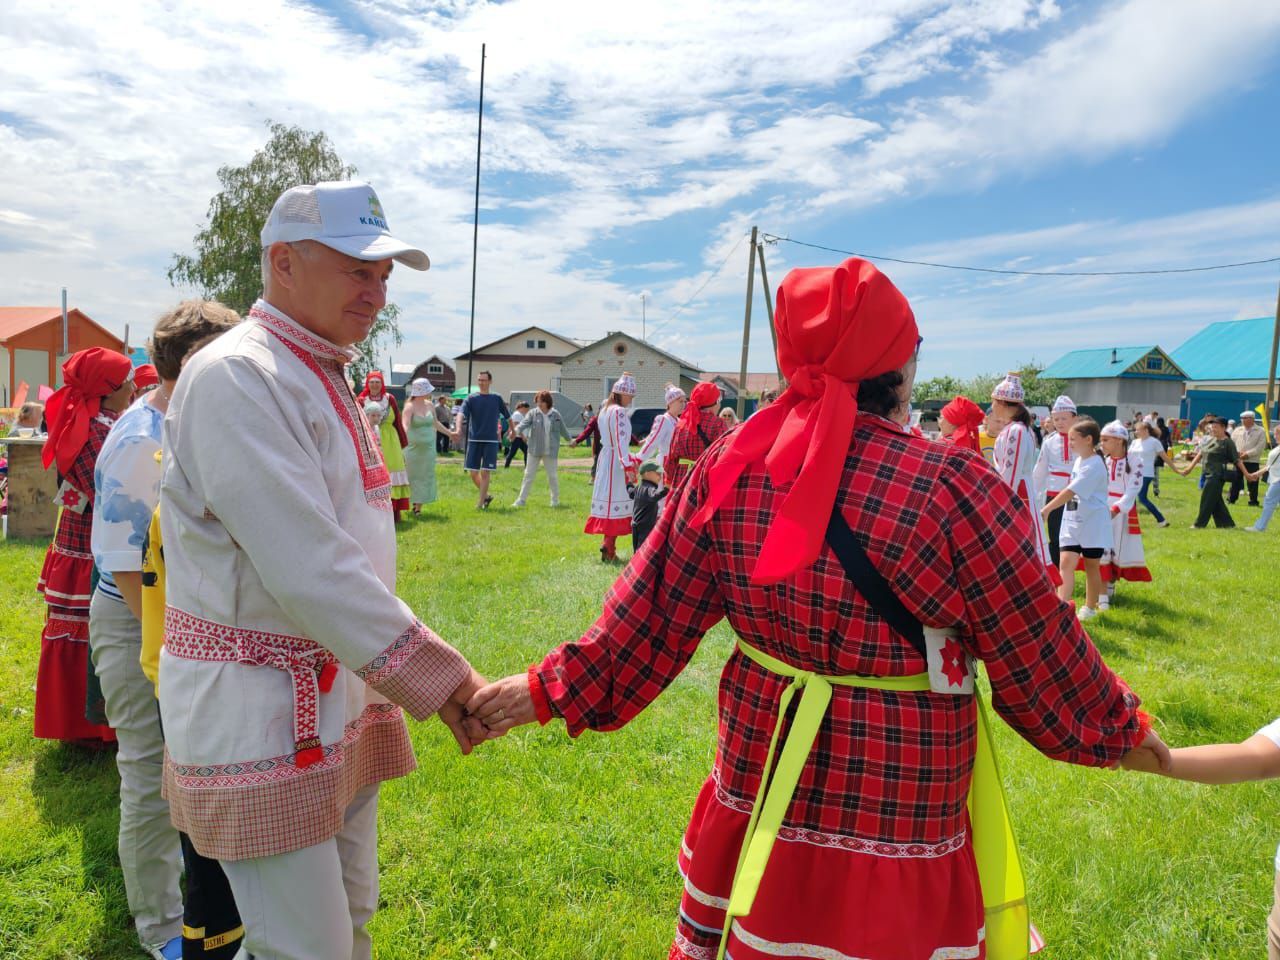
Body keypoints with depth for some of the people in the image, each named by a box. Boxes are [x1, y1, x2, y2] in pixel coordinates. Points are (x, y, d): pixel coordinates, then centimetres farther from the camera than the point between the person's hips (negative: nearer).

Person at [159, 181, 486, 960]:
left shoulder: (325, 378, 12)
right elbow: (304, 566, -26)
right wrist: (436, 676, -23)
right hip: (257, 713, -9)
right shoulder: (237, 377, -18)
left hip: (338, 701, 9)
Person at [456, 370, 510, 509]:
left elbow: (507, 416, 17)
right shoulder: (471, 399, 2)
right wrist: (459, 428, -32)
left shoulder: (497, 399, 5)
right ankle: (485, 496, 24)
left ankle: (480, 503, 1)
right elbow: (461, 413, -14)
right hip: (474, 440, 1)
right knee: (473, 472, 3)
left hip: (491, 441, -1)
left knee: (485, 472, -5)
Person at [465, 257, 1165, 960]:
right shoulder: (953, 486, -21)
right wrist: (1123, 730, 10)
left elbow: (647, 621, -4)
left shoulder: (728, 469, -10)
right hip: (902, 820, -3)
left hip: (758, 788, 4)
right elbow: (1041, 657, -9)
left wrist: (548, 691, 10)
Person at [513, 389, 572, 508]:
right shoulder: (533, 413, -3)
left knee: (553, 476, 7)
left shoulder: (556, 415, 0)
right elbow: (524, 423, -18)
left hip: (551, 451, 0)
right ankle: (522, 499, 7)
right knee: (528, 475, 2)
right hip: (534, 450, 0)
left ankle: (555, 500, 23)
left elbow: (563, 429, 11)